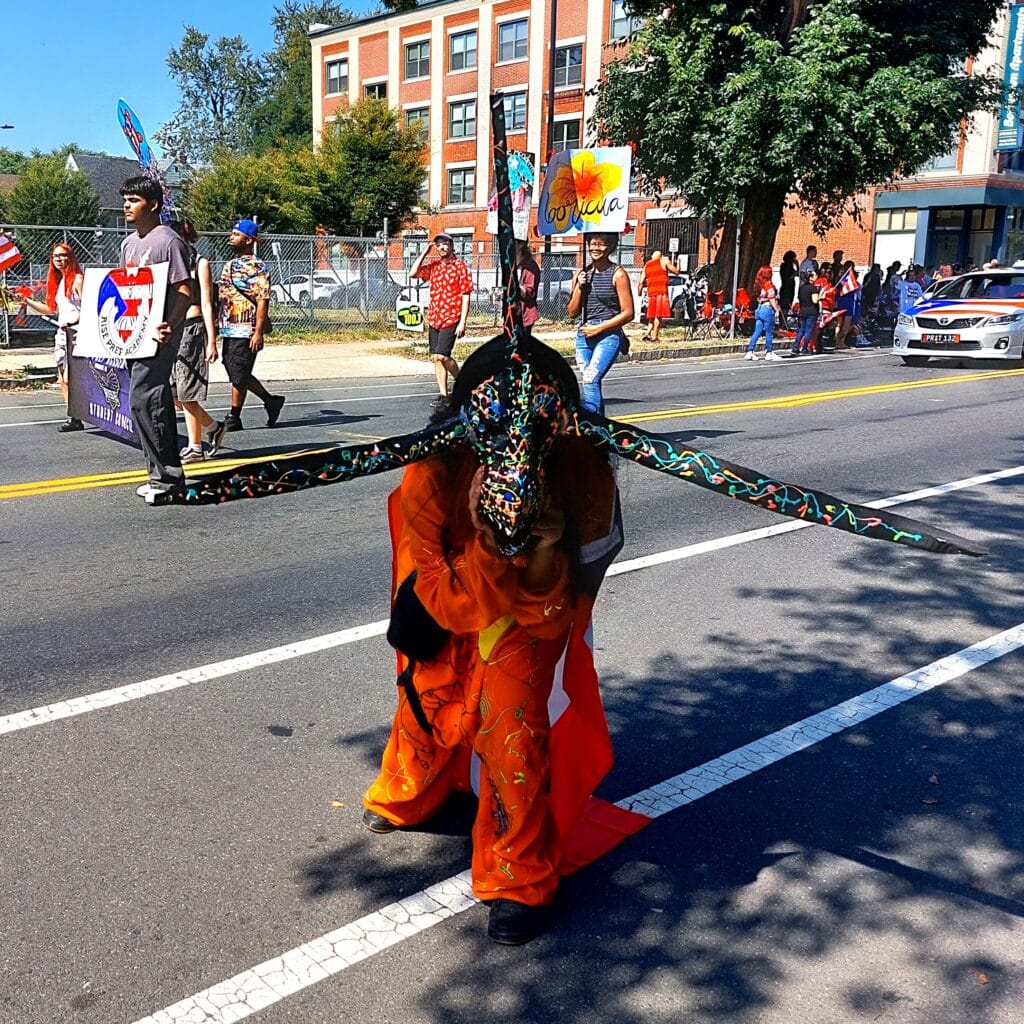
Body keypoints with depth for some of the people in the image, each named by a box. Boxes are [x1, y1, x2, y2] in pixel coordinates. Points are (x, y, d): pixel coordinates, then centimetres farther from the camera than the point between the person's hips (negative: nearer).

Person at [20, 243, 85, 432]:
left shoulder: (77, 278, -6)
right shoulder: (57, 281, 18)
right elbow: (50, 309, 23)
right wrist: (28, 301, 14)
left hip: (75, 330, -9)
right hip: (61, 331, 9)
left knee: (69, 378, -11)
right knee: (63, 378, 6)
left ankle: (76, 419, -4)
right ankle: (72, 416, 11)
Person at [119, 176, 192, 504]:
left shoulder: (168, 241, -10)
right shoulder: (129, 243, 17)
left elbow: (185, 292, -16)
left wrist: (169, 325, -29)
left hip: (159, 334, -9)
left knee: (143, 401, -13)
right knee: (155, 402, 12)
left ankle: (165, 476, -5)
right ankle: (166, 475, 20)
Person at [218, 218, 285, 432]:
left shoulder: (256, 267, -10)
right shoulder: (231, 264, 17)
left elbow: (263, 301, -16)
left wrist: (258, 332, -22)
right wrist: (219, 325, 20)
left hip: (245, 332, -9)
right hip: (228, 330, 9)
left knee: (239, 376, -3)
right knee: (237, 375, 12)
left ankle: (233, 418, 7)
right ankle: (270, 400, 25)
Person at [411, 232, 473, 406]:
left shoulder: (460, 266, -5)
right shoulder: (433, 265, 11)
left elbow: (465, 296, -8)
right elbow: (413, 273, 0)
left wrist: (462, 323, -14)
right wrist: (424, 252, 1)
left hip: (451, 319, -6)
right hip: (433, 318, 6)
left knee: (442, 356, -14)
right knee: (436, 358, 6)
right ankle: (443, 394, 14)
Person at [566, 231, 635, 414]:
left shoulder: (617, 274, -2)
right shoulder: (582, 275, 12)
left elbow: (628, 313, -5)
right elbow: (572, 312, 12)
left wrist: (598, 328, -11)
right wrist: (579, 287, -2)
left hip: (608, 335, -5)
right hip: (584, 336, 5)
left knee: (591, 380, -21)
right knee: (592, 384, 5)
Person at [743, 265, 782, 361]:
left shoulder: (759, 284, 10)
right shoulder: (769, 284, -11)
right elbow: (771, 299, -14)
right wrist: (777, 310, -9)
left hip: (759, 309, 7)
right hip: (768, 309, -7)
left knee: (757, 332, 8)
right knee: (769, 333, 2)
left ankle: (750, 352, 5)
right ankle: (769, 353, 7)